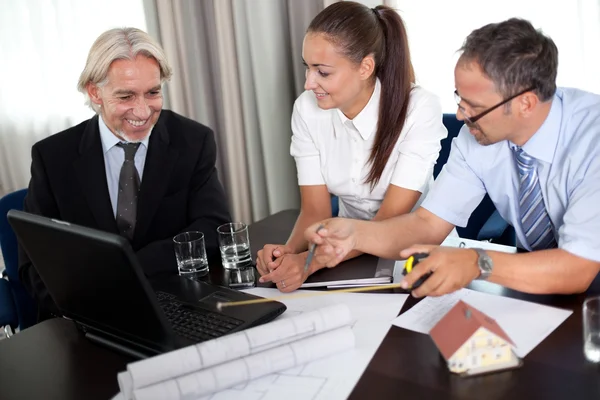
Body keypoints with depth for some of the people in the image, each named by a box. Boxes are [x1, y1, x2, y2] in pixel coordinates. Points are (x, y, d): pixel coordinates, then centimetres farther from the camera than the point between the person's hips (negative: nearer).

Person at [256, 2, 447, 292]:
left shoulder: (419, 110, -20)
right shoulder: (307, 109, -9)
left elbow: (390, 220, -22)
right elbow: (315, 210, -9)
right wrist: (289, 252, -30)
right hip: (351, 249, 3)